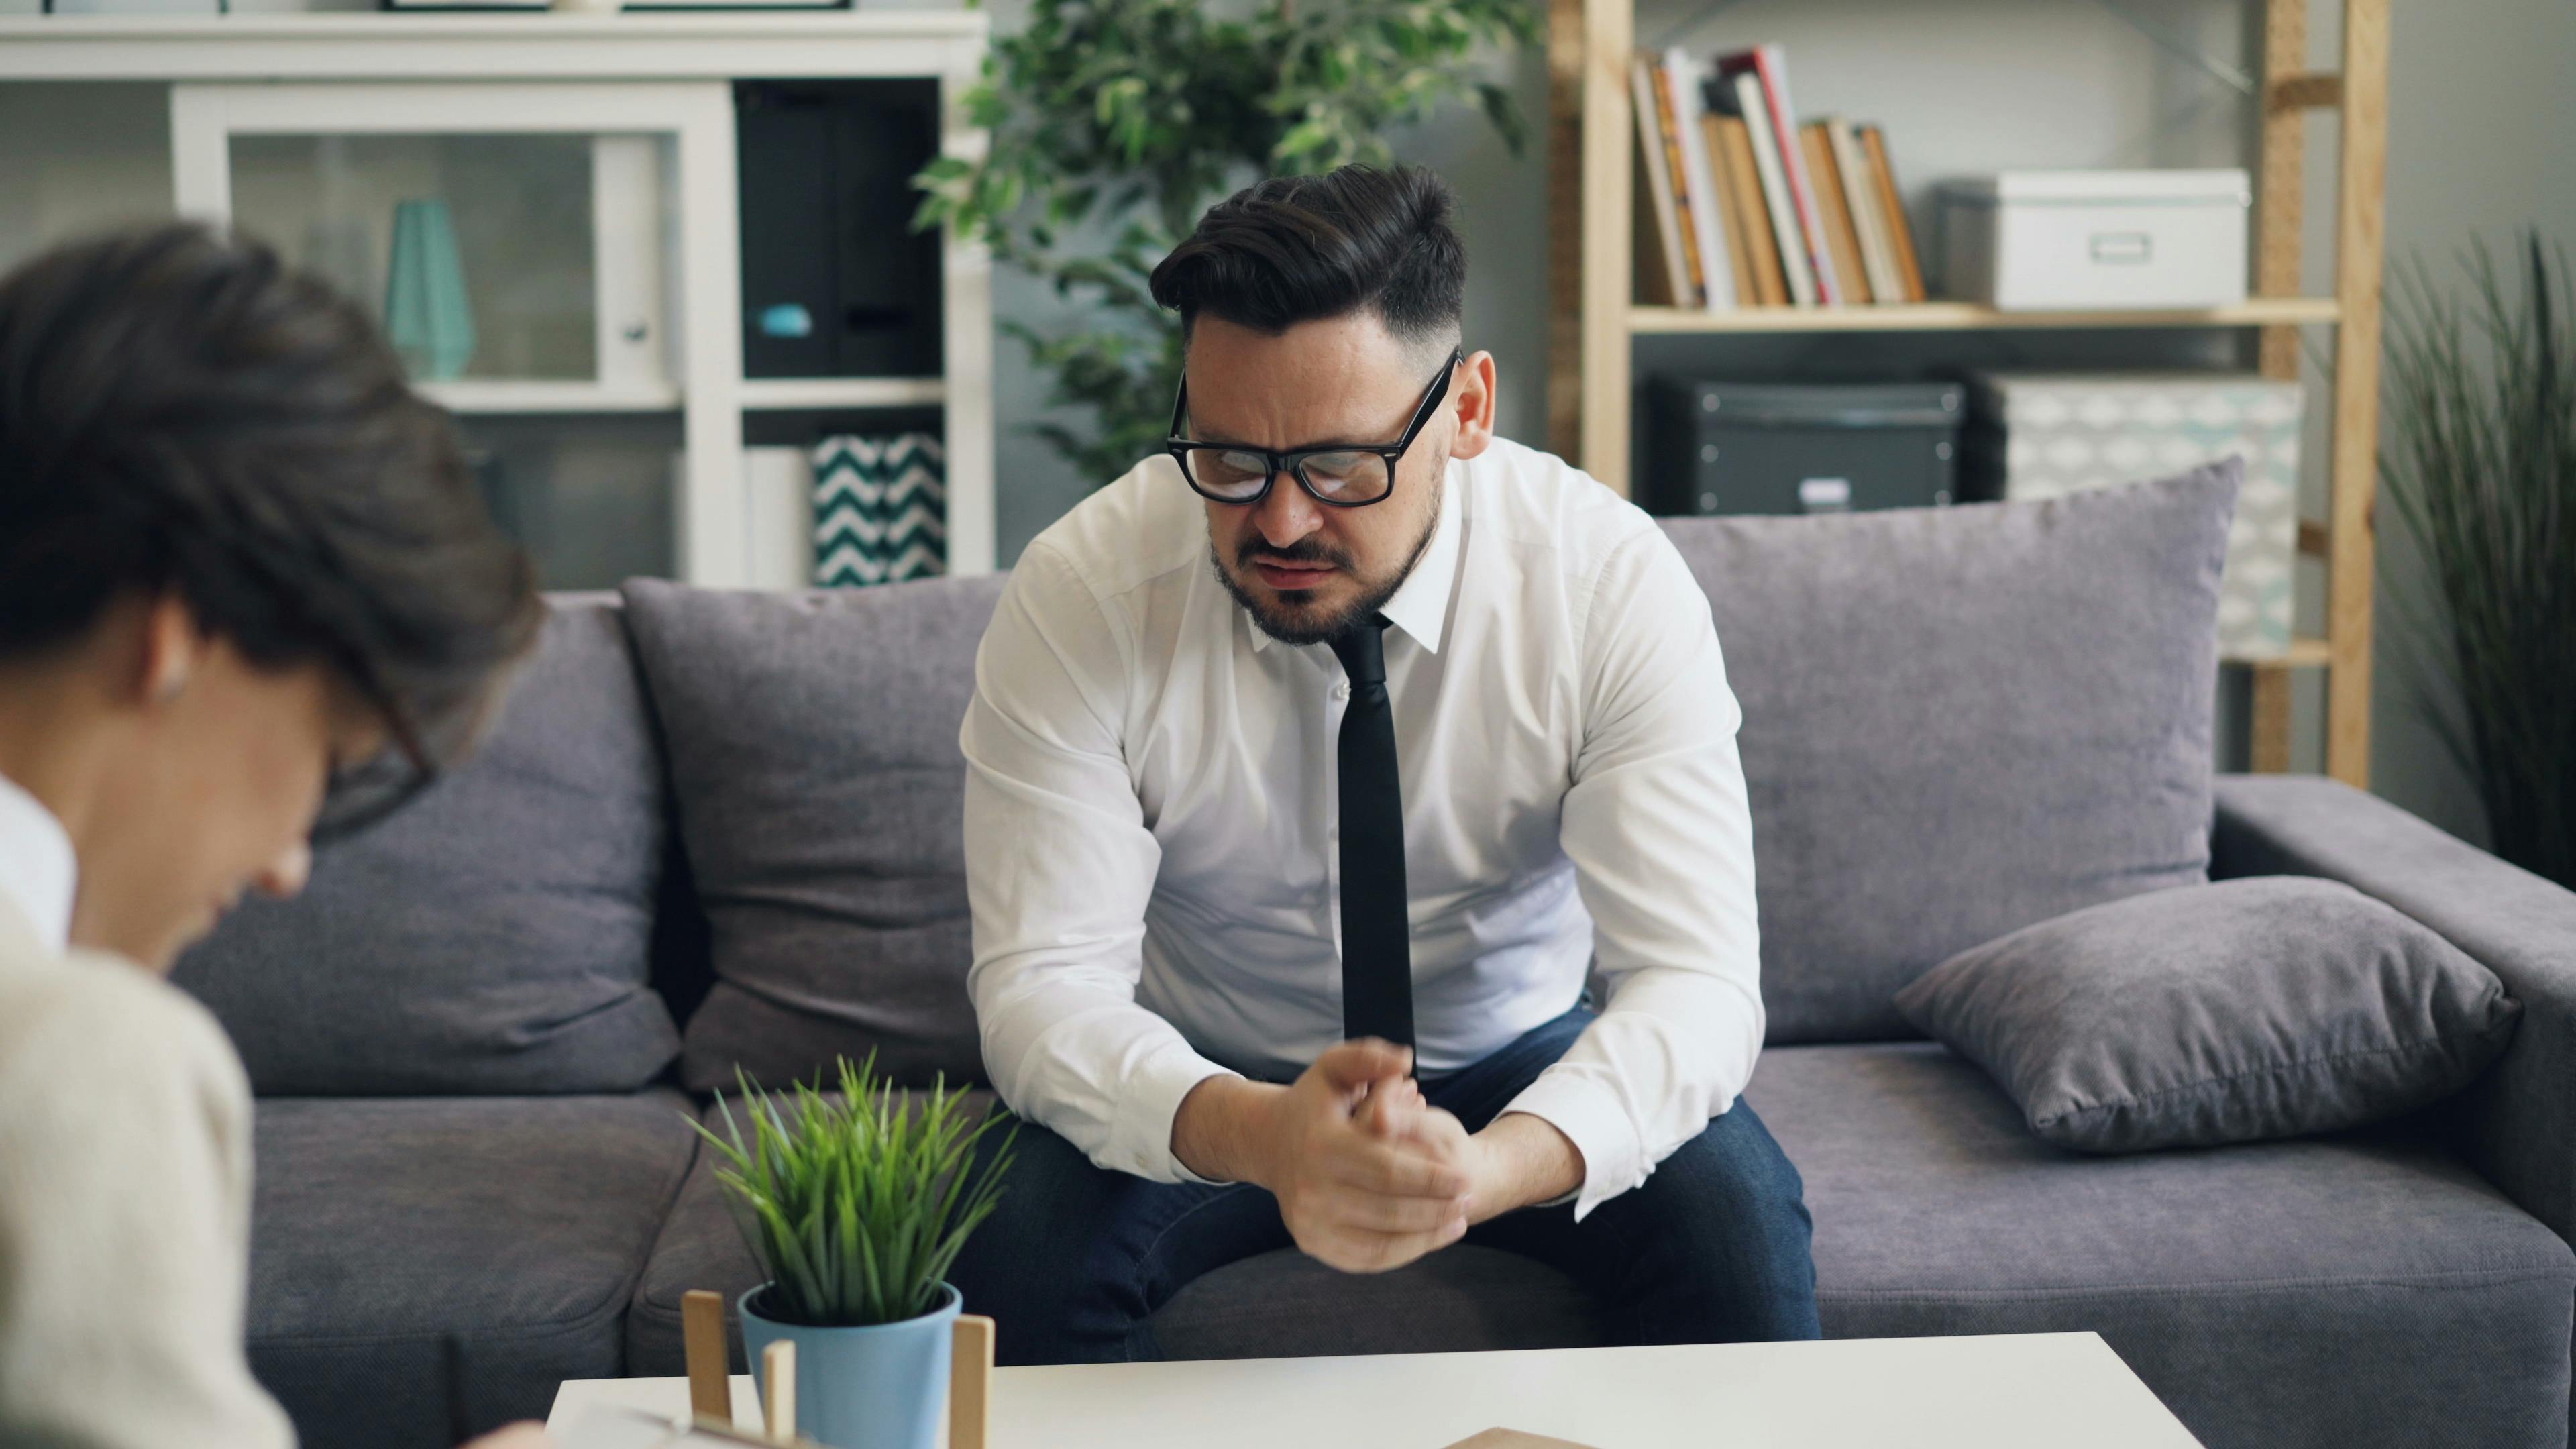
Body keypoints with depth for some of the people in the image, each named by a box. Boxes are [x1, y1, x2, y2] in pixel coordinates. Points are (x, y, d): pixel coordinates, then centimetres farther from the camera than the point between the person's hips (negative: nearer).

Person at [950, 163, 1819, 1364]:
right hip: (1197, 1080, 0)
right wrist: (1254, 1133, -47)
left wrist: (1488, 1171, -48)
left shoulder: (1612, 580, -21)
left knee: (1737, 1223, -27)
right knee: (1025, 1254, -30)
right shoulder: (1077, 591, -22)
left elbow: (1695, 980, -27)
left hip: (1516, 1059, 1)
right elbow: (1041, 983, -25)